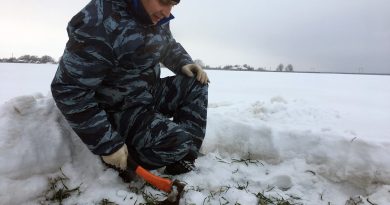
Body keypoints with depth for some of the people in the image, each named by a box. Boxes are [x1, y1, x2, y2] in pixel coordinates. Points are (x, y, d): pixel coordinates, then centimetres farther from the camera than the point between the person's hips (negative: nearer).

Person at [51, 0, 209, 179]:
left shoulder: (157, 19, -3)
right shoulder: (101, 24, -28)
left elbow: (170, 47, 18)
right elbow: (69, 90, -26)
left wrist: (184, 63, -6)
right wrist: (108, 145, -24)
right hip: (121, 109, -8)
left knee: (196, 82, -3)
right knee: (177, 141, -26)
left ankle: (184, 154, -4)